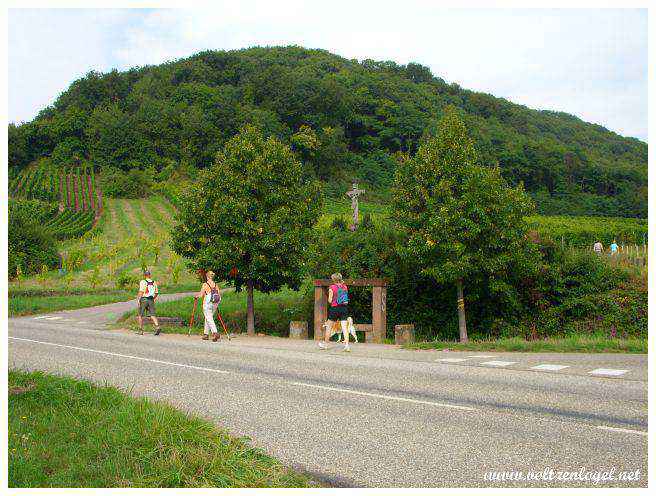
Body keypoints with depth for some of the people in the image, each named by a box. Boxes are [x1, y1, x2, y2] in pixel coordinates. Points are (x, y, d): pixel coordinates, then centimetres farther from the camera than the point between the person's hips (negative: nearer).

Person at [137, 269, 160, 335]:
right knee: (153, 315, 0)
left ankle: (141, 330, 16)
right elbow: (156, 293, 11)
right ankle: (157, 327, -22)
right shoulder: (154, 282, 7)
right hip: (151, 300, 4)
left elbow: (141, 292, -18)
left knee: (140, 315, 11)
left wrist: (138, 299, -11)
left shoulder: (143, 282, -9)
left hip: (144, 300, -4)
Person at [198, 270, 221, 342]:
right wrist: (217, 303, 20)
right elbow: (219, 295, 7)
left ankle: (215, 333, -22)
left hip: (207, 304, -6)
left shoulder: (205, 285, -9)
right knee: (207, 319, 18)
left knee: (209, 319, -7)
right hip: (214, 305, 6)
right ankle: (206, 334, 23)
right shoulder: (216, 285, 7)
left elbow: (201, 294, -9)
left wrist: (196, 296, 12)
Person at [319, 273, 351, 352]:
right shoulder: (345, 287, 5)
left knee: (329, 327, 12)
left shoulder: (332, 287, -7)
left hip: (335, 308, -3)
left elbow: (330, 301, -8)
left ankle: (324, 344, 24)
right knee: (345, 327, -2)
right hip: (344, 308, 3)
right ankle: (346, 345, -14)